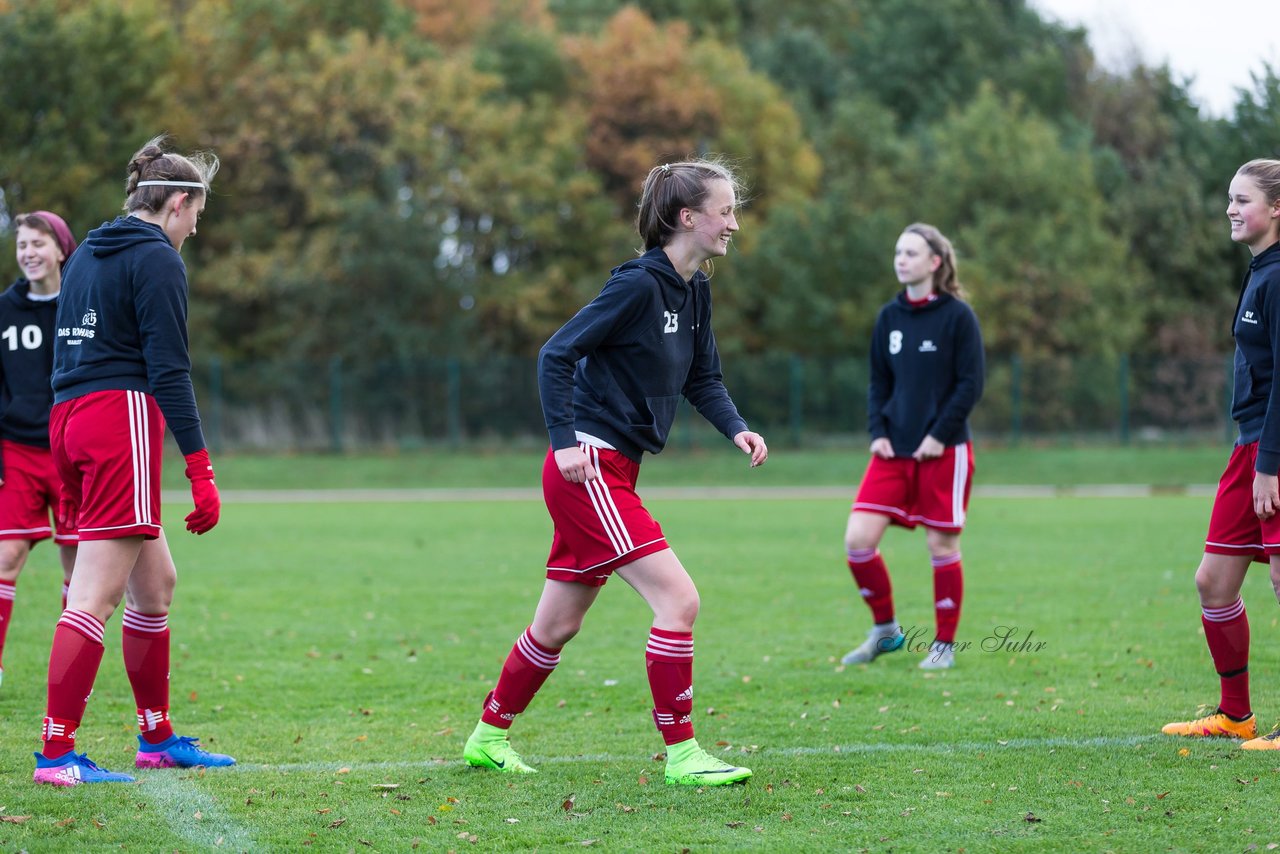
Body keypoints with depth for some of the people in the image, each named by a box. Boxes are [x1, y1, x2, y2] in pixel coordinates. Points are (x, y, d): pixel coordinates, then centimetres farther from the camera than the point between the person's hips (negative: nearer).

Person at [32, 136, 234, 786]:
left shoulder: (87, 255, 20)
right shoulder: (157, 258, -6)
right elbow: (169, 370, -13)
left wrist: (70, 476, 25)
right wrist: (200, 470, -14)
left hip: (69, 418, 9)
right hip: (122, 416, -9)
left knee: (156, 582, 18)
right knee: (97, 593, -10)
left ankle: (157, 737, 24)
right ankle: (57, 753, -14)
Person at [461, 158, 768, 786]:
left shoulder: (693, 291, 11)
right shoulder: (640, 284, -16)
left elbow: (703, 380, 18)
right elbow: (557, 354, -15)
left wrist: (736, 429, 0)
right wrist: (565, 441, -20)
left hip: (612, 474, 10)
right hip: (589, 468, -10)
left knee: (559, 626, 17)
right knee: (678, 598, -15)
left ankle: (489, 736, 30)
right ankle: (680, 753, -9)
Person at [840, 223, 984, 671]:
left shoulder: (957, 315, -6)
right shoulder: (889, 316, 9)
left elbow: (970, 385, -8)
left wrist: (939, 435, -14)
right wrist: (877, 432, 0)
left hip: (944, 450, -5)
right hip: (894, 450, 5)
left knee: (942, 546, 2)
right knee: (858, 538, -6)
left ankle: (945, 644, 16)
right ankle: (885, 630, 12)